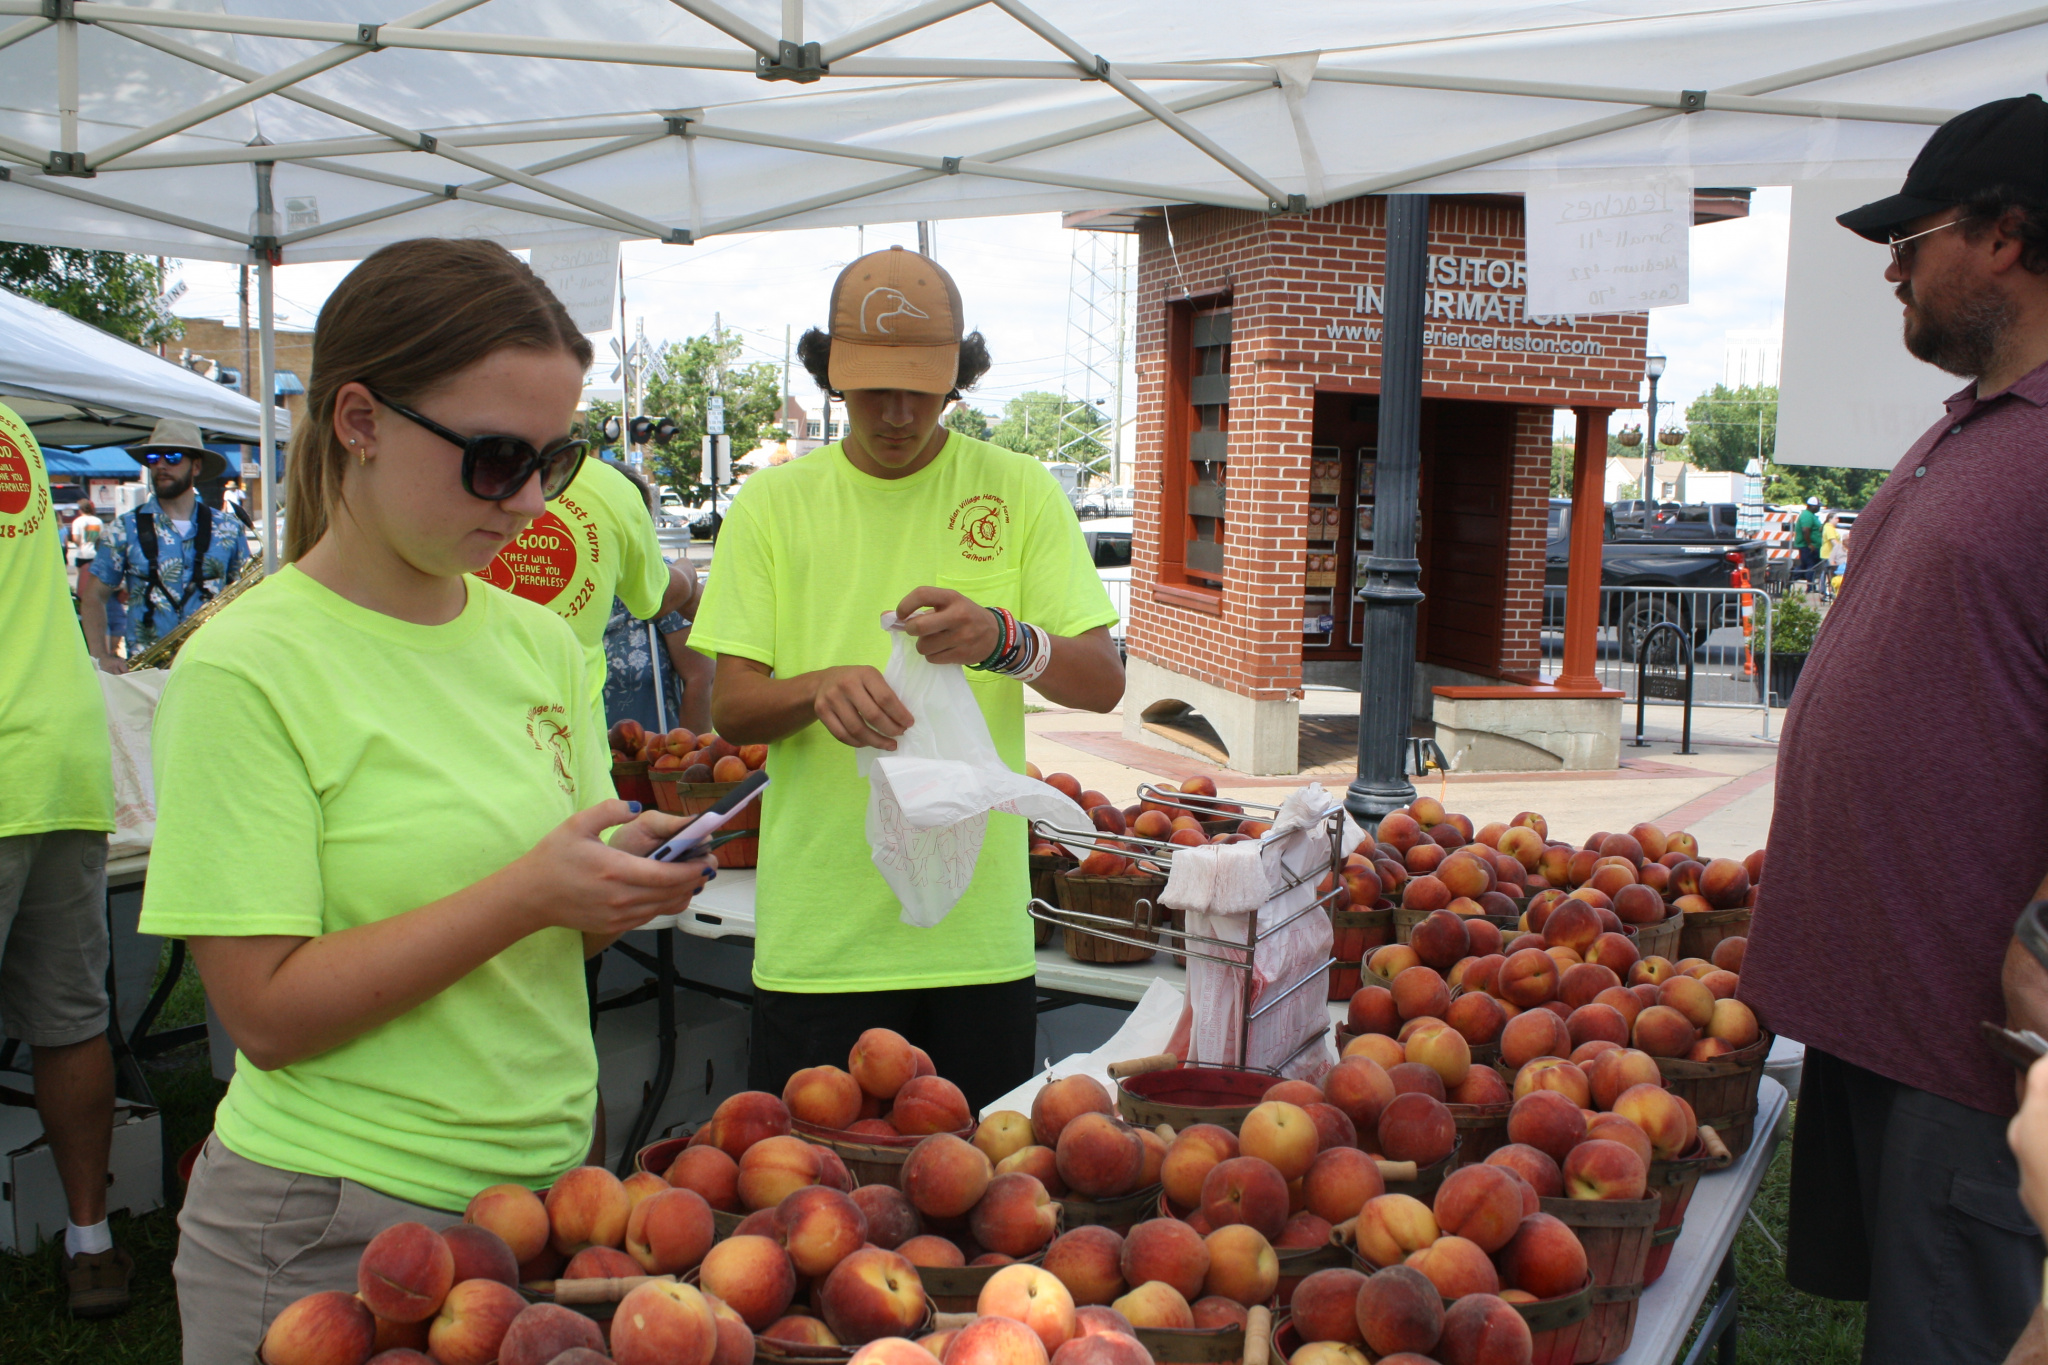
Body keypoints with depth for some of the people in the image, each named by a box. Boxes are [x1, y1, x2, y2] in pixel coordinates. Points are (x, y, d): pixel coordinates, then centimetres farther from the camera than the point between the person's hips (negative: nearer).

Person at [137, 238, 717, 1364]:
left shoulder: (538, 643, 3)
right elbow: (269, 1014, -17)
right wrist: (526, 893, -24)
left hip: (547, 1186, 6)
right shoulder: (248, 669, -14)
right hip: (339, 1227, -5)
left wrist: (632, 878, -11)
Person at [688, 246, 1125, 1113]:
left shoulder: (1021, 492, 3)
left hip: (978, 934, 0)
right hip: (816, 936, 0)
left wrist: (1004, 638, -23)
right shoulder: (773, 503, 5)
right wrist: (819, 688, -21)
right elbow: (730, 708, 1)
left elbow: (1104, 682, -2)